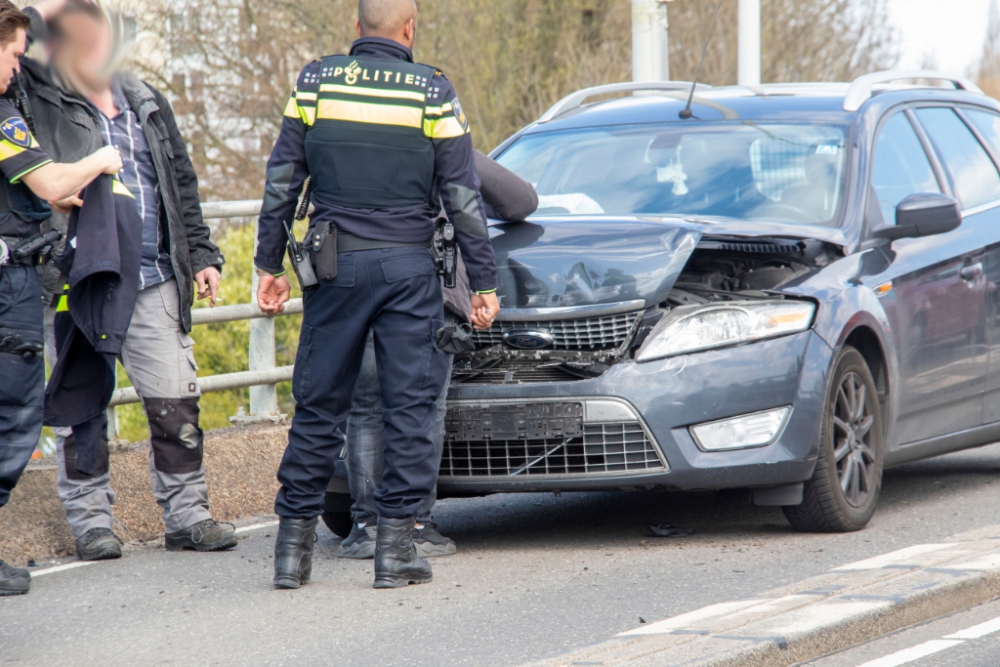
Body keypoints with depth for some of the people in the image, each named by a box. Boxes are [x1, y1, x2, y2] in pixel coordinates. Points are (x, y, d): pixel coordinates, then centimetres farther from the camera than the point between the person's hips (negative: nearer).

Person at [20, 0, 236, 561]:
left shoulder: (146, 103, 15)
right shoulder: (42, 102, -1)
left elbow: (182, 183, 21)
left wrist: (201, 254, 16)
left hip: (153, 280, 4)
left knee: (177, 402, 5)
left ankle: (187, 514, 14)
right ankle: (91, 520, 11)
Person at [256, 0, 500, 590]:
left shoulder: (315, 83, 3)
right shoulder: (433, 93, -2)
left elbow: (281, 183, 4)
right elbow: (463, 199, -1)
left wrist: (270, 264, 12)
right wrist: (484, 282, 3)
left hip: (336, 266, 2)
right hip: (409, 266, -2)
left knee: (319, 405, 8)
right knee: (411, 407, 3)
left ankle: (294, 544, 10)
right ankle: (396, 545, 0)